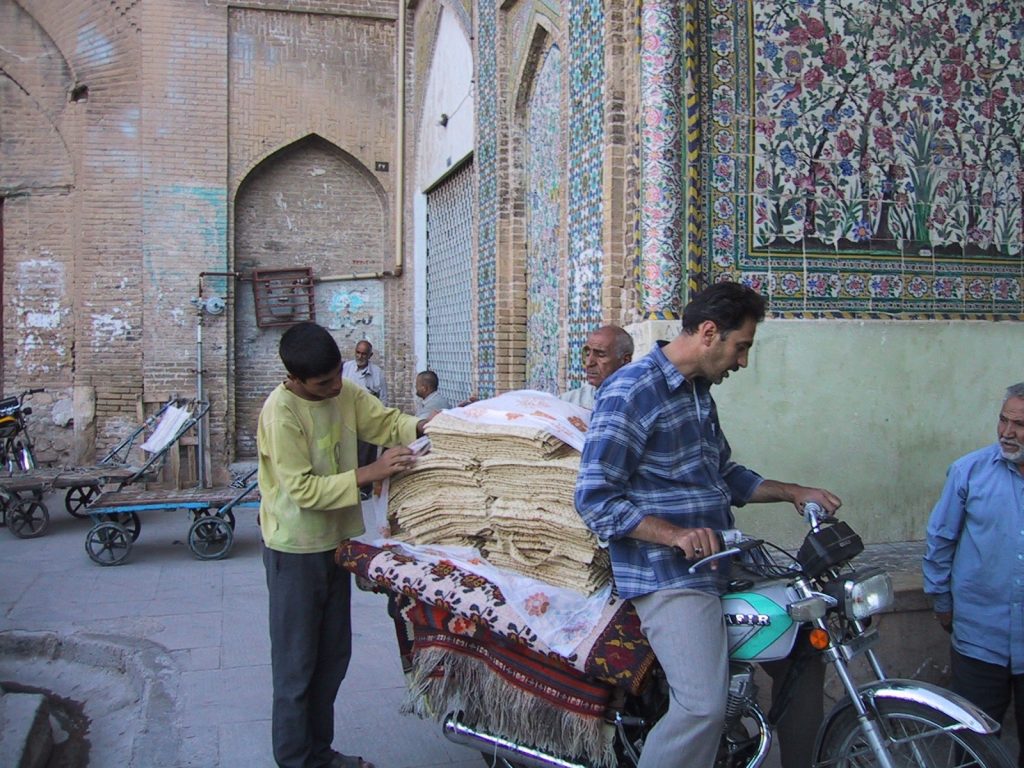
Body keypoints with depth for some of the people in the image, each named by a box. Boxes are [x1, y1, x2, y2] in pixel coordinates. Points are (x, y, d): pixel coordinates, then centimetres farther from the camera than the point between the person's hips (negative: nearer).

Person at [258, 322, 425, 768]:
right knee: (296, 663, 5)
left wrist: (423, 426, -17)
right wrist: (371, 473, -28)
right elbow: (305, 490, -25)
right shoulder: (281, 412, -23)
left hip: (334, 541, 8)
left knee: (334, 655, 17)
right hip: (295, 550, -7)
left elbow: (386, 422, 4)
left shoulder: (346, 393, -2)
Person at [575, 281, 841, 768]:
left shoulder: (699, 392, 15)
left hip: (716, 562, 10)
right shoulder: (629, 393, -15)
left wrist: (792, 492, 15)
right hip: (668, 577, -9)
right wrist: (676, 535, -25)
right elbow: (594, 497, -19)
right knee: (704, 708, -20)